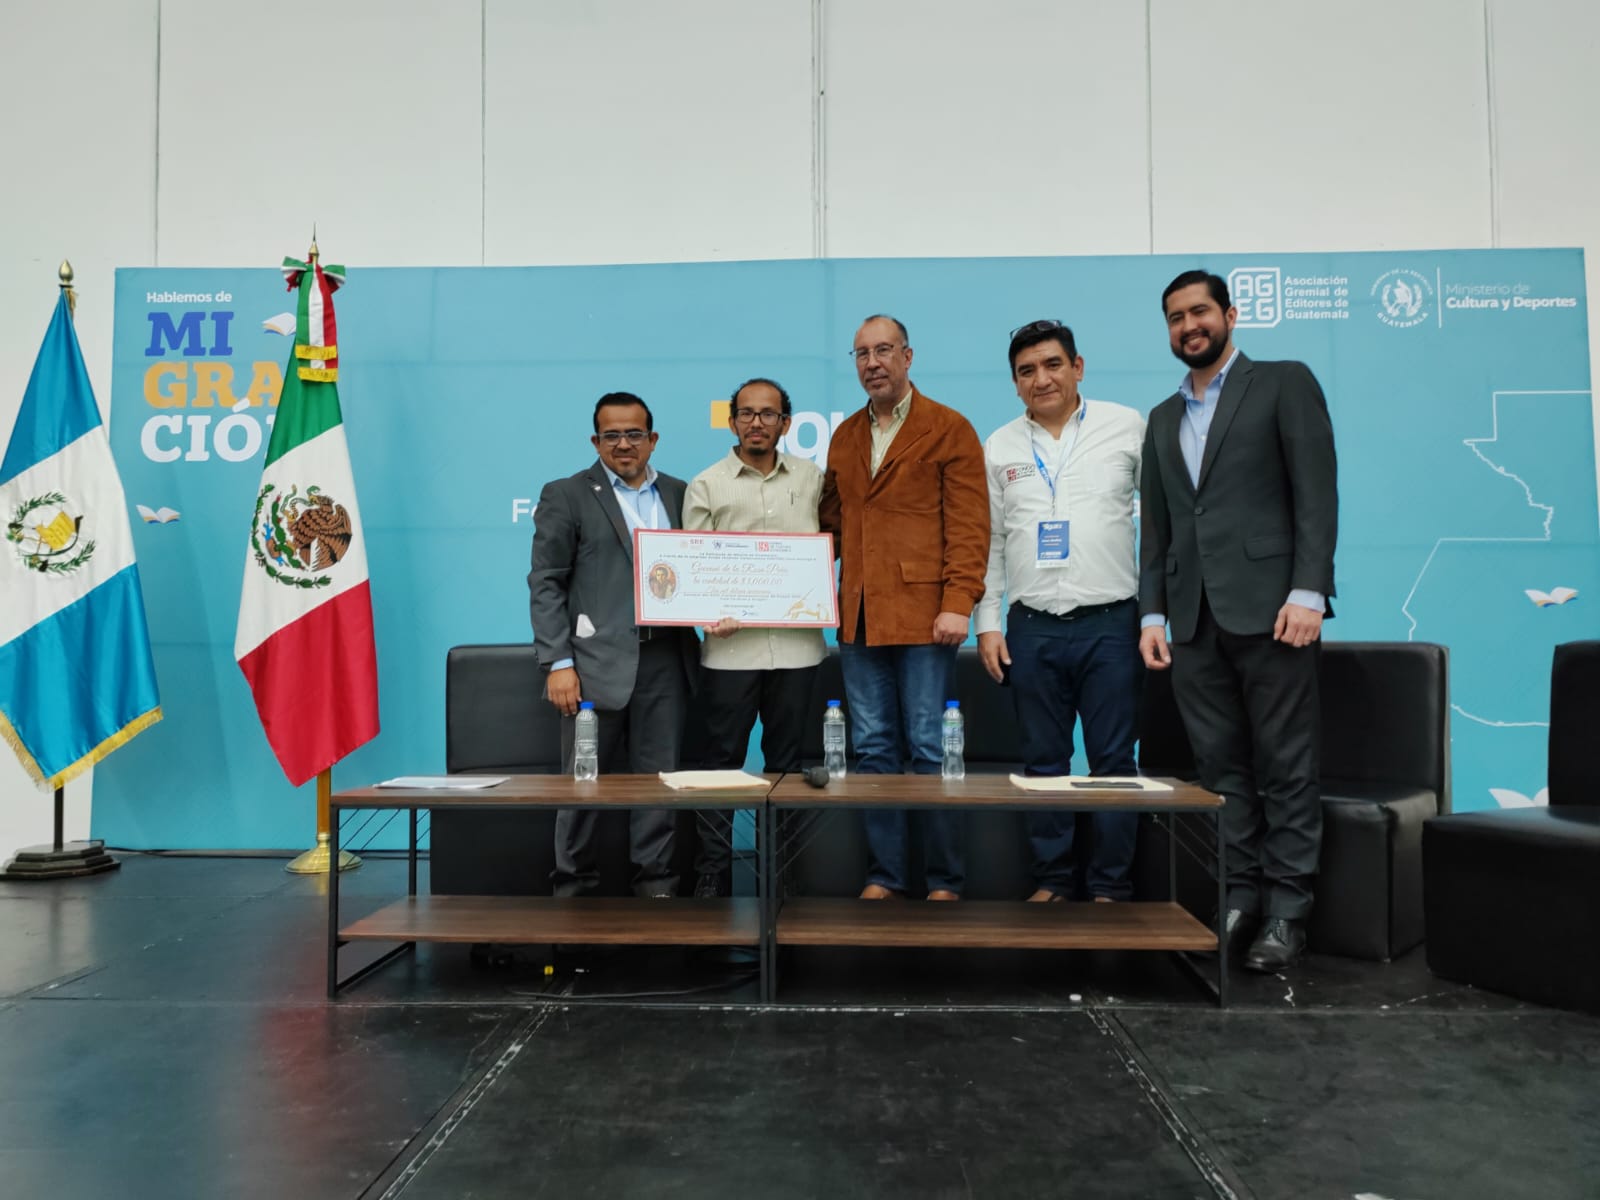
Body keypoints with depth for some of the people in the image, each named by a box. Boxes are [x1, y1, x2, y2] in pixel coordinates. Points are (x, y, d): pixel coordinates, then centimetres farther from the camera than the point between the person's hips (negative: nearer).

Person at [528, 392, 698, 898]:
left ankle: (656, 885, 16)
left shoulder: (679, 494, 15)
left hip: (664, 662, 3)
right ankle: (573, 888, 15)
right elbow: (545, 584, -1)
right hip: (596, 662, -3)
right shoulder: (566, 495, 4)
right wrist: (558, 663, -9)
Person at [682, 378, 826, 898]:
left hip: (796, 642, 2)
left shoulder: (811, 478, 11)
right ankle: (712, 875, 12)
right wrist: (707, 615, -13)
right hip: (731, 644, -2)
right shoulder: (706, 485, 5)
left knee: (786, 760, 10)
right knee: (722, 761, 2)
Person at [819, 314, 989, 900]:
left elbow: (969, 524, -5)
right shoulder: (844, 437, 17)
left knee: (931, 750, 0)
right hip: (858, 620, 5)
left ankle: (944, 881, 12)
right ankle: (884, 876, 18)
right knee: (872, 750, 8)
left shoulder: (949, 429, 2)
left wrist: (958, 603, -14)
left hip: (923, 618, -5)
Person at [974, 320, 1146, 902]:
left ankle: (1111, 887, 14)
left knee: (1113, 761, 2)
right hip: (1032, 628, 2)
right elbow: (988, 540, 10)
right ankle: (1051, 882, 20)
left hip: (1109, 622, -2)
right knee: (1044, 762, 9)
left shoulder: (1128, 427, 3)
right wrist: (986, 623, 4)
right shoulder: (1000, 447, 9)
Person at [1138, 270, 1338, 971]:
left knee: (1286, 767, -1)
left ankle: (1286, 911, 8)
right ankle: (1239, 897, 15)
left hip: (1268, 608, -5)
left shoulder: (1284, 384, 5)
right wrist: (1152, 612, 9)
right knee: (1222, 768, 7)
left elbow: (1317, 491, -4)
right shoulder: (1163, 419, 20)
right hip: (1195, 621, 5)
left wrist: (1307, 592, -13)